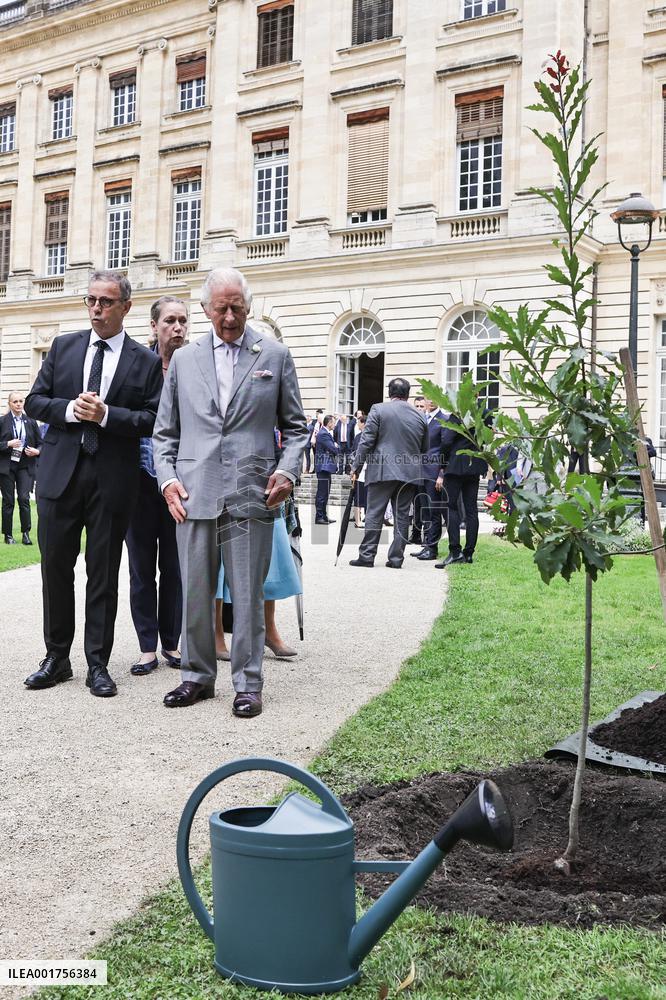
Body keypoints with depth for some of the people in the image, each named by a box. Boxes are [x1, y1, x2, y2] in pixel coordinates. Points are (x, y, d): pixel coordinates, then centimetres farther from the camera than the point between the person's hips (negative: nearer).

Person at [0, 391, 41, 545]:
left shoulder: (31, 422, 7)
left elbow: (40, 443, 12)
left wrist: (37, 451, -7)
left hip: (26, 466, 1)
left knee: (24, 498, -9)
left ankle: (26, 533, -3)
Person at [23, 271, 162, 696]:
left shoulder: (147, 361, 3)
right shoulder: (63, 346, 10)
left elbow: (154, 419, -3)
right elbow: (35, 401, 8)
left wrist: (106, 414, -16)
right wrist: (69, 409, -11)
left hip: (112, 479, -2)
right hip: (61, 471, 3)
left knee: (104, 573, 5)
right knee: (55, 566, 7)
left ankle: (98, 664, 15)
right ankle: (56, 658, 20)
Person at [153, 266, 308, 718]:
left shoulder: (275, 355, 8)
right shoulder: (183, 359, 13)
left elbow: (295, 426, 10)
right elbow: (165, 431, 15)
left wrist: (288, 470, -6)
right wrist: (167, 478, 0)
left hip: (251, 495, -2)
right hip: (194, 495, 2)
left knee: (248, 594, 1)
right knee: (195, 592, 8)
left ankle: (248, 684, 12)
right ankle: (198, 676, 22)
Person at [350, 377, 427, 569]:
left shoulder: (378, 409, -2)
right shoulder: (420, 416, 9)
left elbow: (366, 442, -6)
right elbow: (424, 449, 14)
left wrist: (356, 467, -1)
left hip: (383, 471, -3)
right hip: (410, 474, 3)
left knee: (374, 513, 1)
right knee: (402, 515, 7)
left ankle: (367, 555, 1)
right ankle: (396, 558, 8)